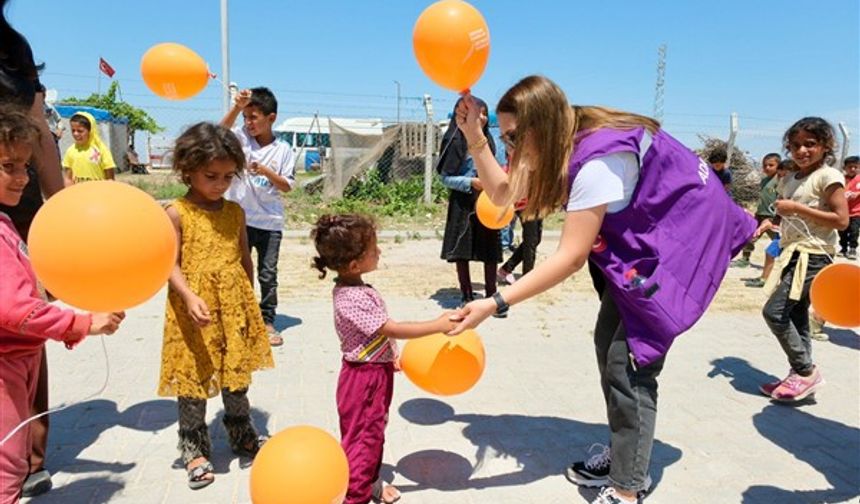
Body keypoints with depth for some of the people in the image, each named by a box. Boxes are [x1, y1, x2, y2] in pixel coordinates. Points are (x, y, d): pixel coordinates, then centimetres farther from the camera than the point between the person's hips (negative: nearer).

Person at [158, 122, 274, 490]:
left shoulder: (235, 212, 5)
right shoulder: (177, 213, -8)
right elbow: (170, 264, -12)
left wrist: (248, 300, 14)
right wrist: (190, 297, -26)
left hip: (235, 308, 4)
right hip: (195, 311, -4)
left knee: (237, 376, 17)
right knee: (192, 380, 7)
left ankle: (242, 435, 36)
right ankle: (195, 449, 25)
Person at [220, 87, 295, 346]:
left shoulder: (283, 150, -2)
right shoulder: (242, 138, 0)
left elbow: (287, 186, -4)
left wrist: (265, 171, -18)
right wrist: (236, 106, -32)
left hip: (270, 222, -1)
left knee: (268, 274, 6)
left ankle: (267, 322, 17)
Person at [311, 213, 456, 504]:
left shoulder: (352, 288, 2)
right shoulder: (352, 299, -29)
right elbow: (392, 329, -28)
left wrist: (388, 355, 17)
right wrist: (438, 325, -25)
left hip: (376, 371, 10)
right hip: (364, 377, -10)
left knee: (374, 431, 23)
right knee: (362, 437, 5)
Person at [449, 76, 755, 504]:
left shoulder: (598, 159, -32)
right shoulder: (565, 144, -4)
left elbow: (571, 257, -32)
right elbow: (502, 194, -1)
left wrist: (495, 304, -34)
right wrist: (474, 137, -12)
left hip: (683, 238, -9)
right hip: (643, 239, 10)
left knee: (628, 361, -12)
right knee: (609, 343, 10)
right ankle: (624, 455, 27)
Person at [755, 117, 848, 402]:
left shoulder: (828, 176, -9)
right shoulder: (789, 180, 14)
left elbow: (841, 220, -16)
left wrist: (797, 208, -18)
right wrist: (770, 224, 6)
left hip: (813, 256, -8)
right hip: (792, 253, 8)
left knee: (774, 311, -13)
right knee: (795, 317, 11)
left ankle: (806, 371, 1)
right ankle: (800, 376, 20)